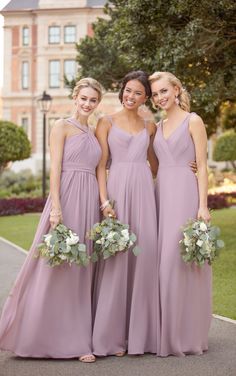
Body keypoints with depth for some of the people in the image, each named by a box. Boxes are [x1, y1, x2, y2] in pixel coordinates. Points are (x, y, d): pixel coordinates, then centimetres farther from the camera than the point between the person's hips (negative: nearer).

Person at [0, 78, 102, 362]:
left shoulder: (94, 133, 19)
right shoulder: (62, 126, 1)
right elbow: (54, 168, -8)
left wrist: (103, 205, 7)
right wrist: (56, 207, -17)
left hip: (89, 202, 6)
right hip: (66, 197, -6)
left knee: (81, 271, 7)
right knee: (53, 268, -4)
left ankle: (76, 340, 13)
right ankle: (38, 336, 5)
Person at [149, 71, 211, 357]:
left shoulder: (193, 121, 0)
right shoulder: (158, 127, 17)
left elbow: (202, 166, -5)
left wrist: (203, 205, -13)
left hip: (185, 195, -6)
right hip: (161, 195, 6)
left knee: (181, 262, -6)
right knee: (162, 263, 4)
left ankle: (186, 336, 3)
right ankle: (165, 332, 12)